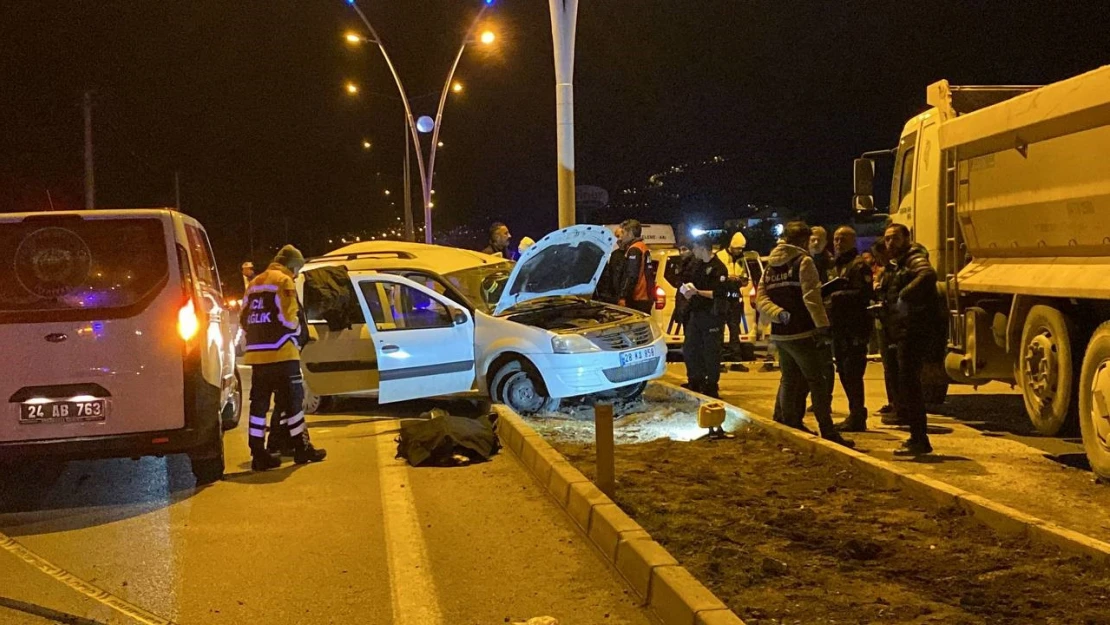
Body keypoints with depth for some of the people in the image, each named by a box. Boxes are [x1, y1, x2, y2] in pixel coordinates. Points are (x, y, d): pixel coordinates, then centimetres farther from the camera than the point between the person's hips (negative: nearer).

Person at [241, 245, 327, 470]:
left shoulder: (255, 283, 18)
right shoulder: (284, 281, -6)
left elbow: (244, 319, 17)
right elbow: (288, 317, -14)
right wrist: (300, 337, 3)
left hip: (257, 354, 7)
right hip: (281, 353, -7)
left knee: (259, 402, 7)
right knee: (293, 400, 2)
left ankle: (259, 454, 6)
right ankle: (301, 449, 9)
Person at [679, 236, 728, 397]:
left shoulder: (718, 268, -13)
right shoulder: (694, 264, 11)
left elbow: (719, 293, -19)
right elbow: (685, 281, 21)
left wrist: (697, 292, -20)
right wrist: (686, 290, 0)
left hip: (712, 315, -8)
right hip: (695, 313, 8)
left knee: (711, 353, -1)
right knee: (689, 350, 12)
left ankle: (711, 387, 9)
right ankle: (695, 384, 24)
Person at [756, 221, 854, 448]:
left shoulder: (770, 266, 14)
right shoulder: (804, 261, -7)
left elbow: (761, 298, 5)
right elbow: (811, 296, -17)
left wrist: (779, 314, -8)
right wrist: (822, 325, -18)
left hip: (779, 334, 7)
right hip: (802, 333, -7)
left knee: (789, 381, 17)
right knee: (818, 382, -4)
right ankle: (828, 432, -6)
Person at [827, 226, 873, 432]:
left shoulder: (859, 265, -7)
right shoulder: (836, 266, 22)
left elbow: (864, 293, -18)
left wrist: (838, 295, -21)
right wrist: (827, 295, 9)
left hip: (855, 328, -9)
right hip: (839, 328, 9)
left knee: (852, 373, -10)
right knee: (844, 372, 12)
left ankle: (857, 418, -7)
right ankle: (856, 415, 19)